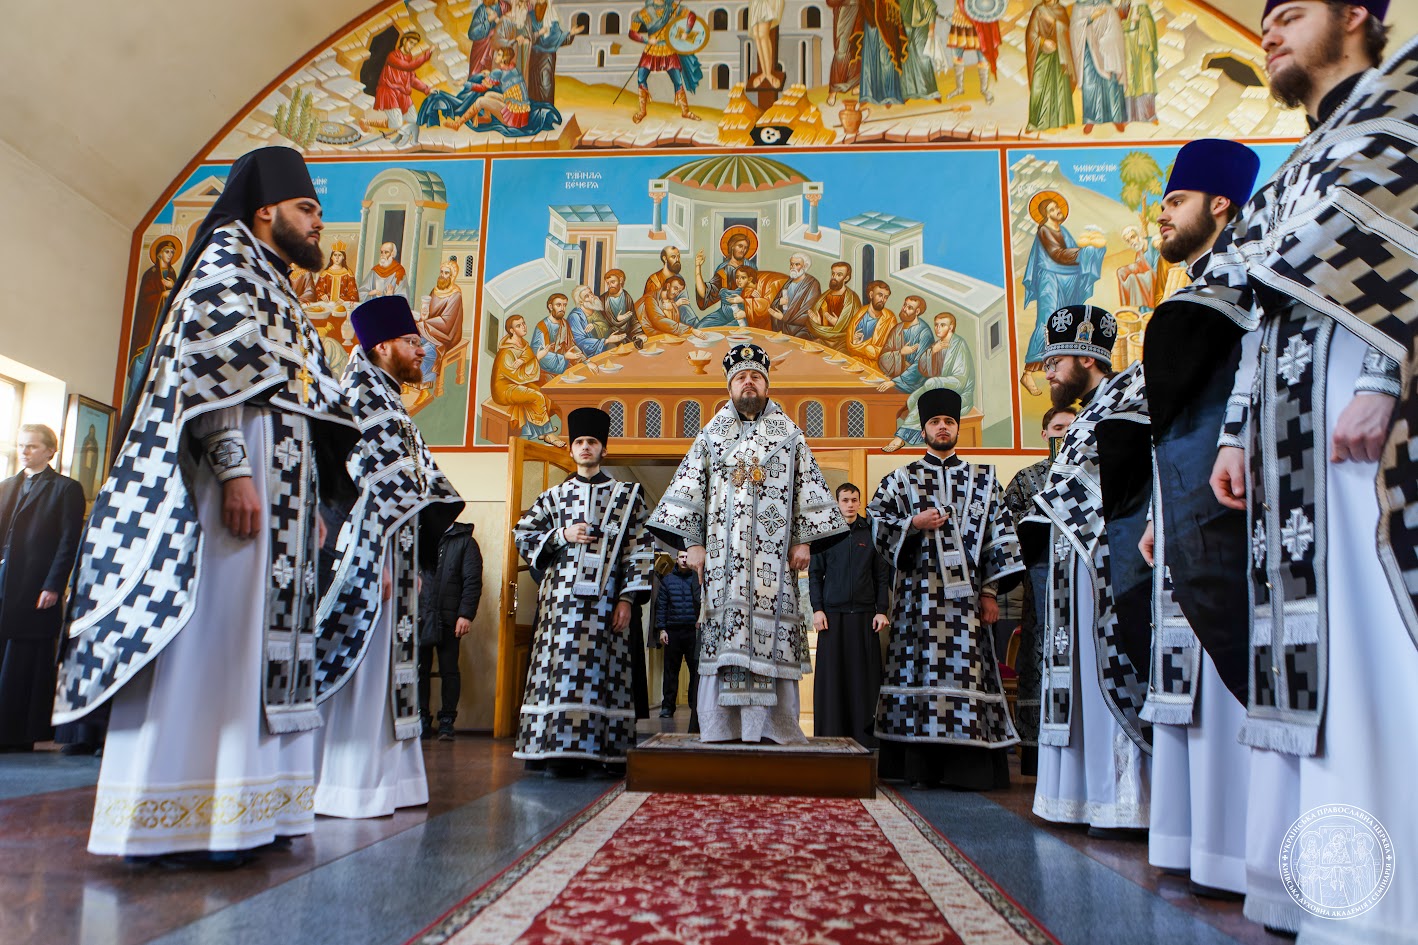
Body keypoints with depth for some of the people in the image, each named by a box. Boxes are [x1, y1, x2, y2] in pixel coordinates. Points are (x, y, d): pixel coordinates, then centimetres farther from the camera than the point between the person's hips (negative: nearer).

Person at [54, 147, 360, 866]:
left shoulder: (283, 298, 27)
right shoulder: (227, 257, 1)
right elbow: (210, 362, -14)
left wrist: (311, 505, 21)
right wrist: (234, 469, -23)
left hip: (279, 488, 9)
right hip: (235, 481, -9)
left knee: (261, 634, 6)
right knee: (210, 634, -10)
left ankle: (237, 810, 10)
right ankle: (174, 823, -5)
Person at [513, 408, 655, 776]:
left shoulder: (626, 495, 10)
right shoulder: (555, 495, 16)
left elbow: (640, 549, 5)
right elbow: (522, 534, 14)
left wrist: (627, 597, -4)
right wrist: (562, 535, -3)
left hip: (605, 597, -1)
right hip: (562, 593, 1)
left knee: (602, 670, -3)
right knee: (562, 666, -4)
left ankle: (603, 749, 2)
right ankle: (560, 750, -1)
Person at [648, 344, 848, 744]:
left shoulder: (790, 436, 15)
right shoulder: (711, 436, 15)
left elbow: (809, 490, 11)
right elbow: (686, 490, 9)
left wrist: (804, 539, 1)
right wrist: (692, 542, 0)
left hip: (774, 554, 0)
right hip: (723, 553, 0)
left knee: (772, 633, -6)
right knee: (724, 635, -6)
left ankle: (774, 731, -1)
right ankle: (721, 731, -1)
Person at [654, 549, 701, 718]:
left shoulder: (697, 578, 7)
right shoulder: (667, 580, 11)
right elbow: (661, 606, 9)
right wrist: (661, 629, 2)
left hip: (693, 630, -1)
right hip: (673, 631, 1)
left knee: (696, 668, -2)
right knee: (671, 669, 4)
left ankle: (696, 704, 4)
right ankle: (667, 706, 9)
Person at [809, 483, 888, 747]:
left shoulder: (871, 533, 8)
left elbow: (882, 575, 8)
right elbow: (815, 574, 6)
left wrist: (881, 611, -1)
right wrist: (817, 609, -3)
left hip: (864, 615, 0)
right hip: (832, 615, 0)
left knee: (864, 675, 0)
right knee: (831, 676, 0)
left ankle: (864, 734, 6)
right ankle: (831, 734, 5)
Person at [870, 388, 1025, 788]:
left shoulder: (983, 480, 13)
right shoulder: (901, 480, 11)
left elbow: (1001, 536, 8)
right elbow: (878, 526, 6)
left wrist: (990, 590, 1)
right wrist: (914, 525, -11)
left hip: (966, 592, 1)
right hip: (919, 592, -1)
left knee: (968, 671, -3)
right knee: (921, 668, -3)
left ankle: (968, 766, 3)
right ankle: (921, 767, 2)